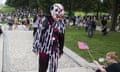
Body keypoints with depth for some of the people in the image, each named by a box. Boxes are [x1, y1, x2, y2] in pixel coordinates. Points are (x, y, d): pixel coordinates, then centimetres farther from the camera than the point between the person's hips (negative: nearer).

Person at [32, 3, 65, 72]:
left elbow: (62, 38, 9)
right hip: (44, 48, -3)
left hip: (55, 50, 3)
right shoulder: (45, 20, -9)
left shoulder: (61, 23, 3)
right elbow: (38, 33, -7)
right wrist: (35, 47, -7)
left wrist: (61, 51, 13)